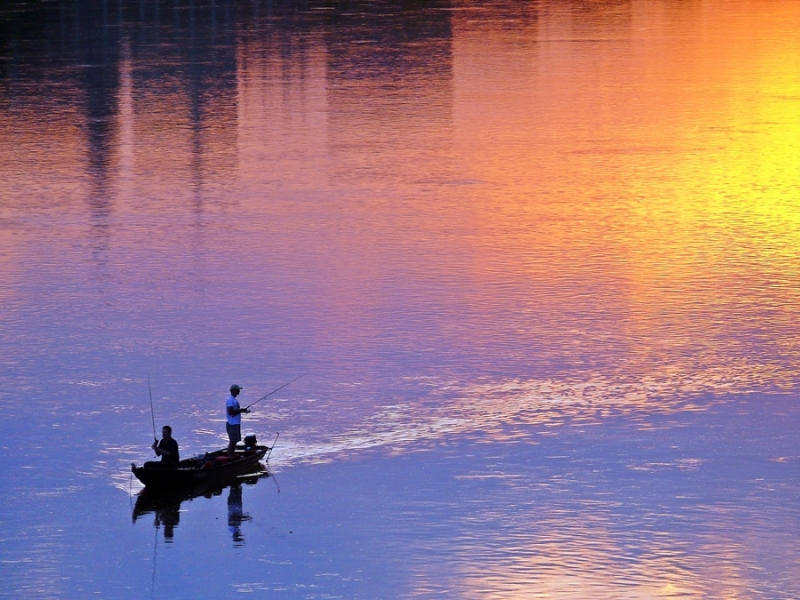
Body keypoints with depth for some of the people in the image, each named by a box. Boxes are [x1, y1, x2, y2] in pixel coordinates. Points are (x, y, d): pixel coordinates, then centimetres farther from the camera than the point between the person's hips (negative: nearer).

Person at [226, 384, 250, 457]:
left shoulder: (234, 400, 17)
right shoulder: (230, 400, -15)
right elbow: (230, 412, -23)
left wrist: (243, 410, 10)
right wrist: (241, 410, -17)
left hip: (236, 424, 10)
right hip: (233, 424, -10)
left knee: (234, 441, 12)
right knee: (232, 442, -10)